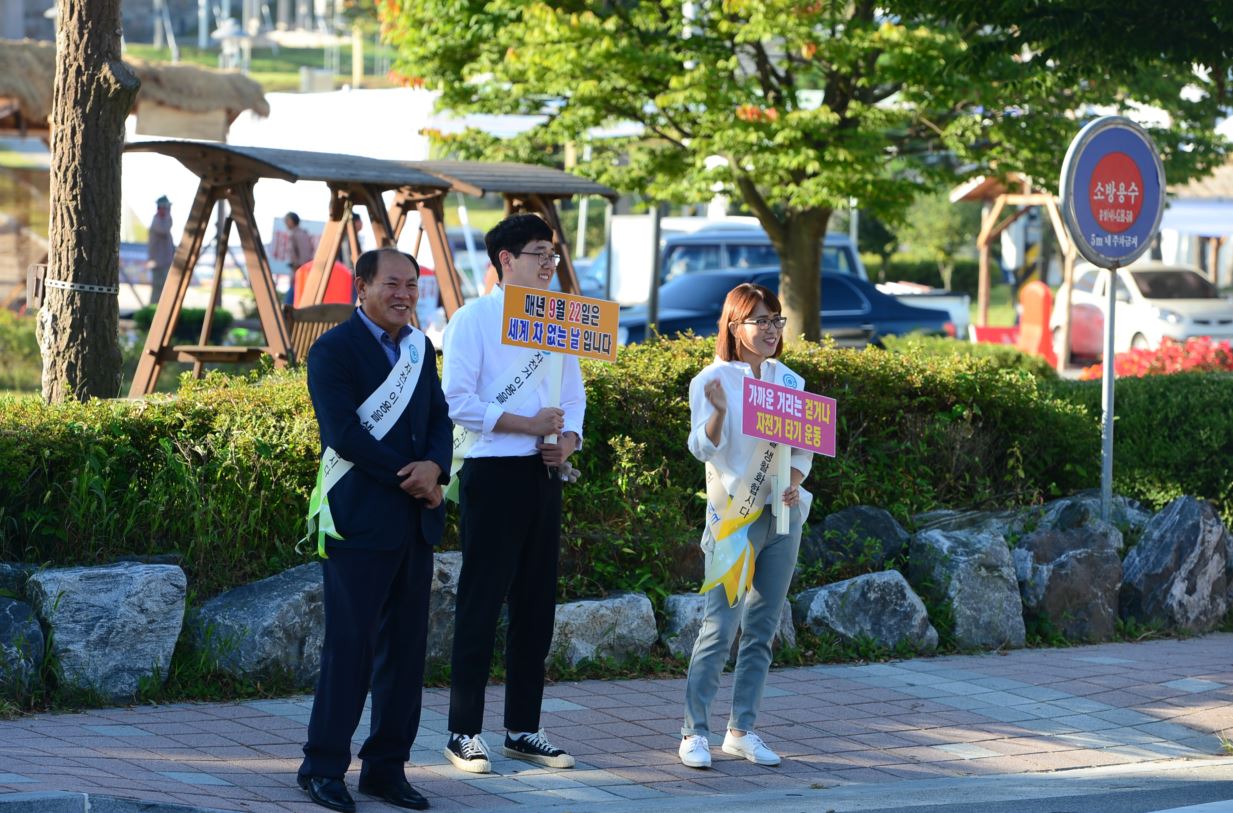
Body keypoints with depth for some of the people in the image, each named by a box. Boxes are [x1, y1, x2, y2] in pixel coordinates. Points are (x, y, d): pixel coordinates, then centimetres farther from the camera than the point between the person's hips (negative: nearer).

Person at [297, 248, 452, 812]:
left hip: (415, 521, 7)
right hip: (360, 520, -7)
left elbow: (439, 419, 12)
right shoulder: (334, 351, -7)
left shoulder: (420, 349, 16)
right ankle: (323, 766, 3)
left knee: (406, 645, 7)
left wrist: (434, 465, -9)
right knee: (351, 644, -6)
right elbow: (343, 434, -15)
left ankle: (387, 766, 14)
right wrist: (409, 479, -14)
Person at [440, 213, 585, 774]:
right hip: (493, 474, -7)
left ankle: (523, 729, 18)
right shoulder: (473, 320, -7)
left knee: (537, 604, 10)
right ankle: (464, 733, 2)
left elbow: (573, 393, 17)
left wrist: (568, 439, -3)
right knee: (481, 603, -4)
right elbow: (458, 401, -15)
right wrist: (529, 425, -18)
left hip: (543, 475, 7)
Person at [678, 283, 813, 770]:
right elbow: (704, 449, -14)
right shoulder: (714, 380, -6)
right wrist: (717, 412, -32)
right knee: (720, 627, -11)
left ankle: (742, 730, 13)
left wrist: (794, 482, -6)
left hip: (782, 515, 5)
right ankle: (694, 732, -5)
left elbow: (803, 446, 14)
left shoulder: (788, 381, 9)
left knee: (763, 628, 7)